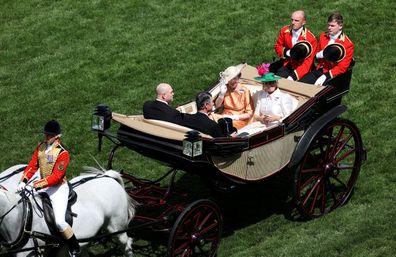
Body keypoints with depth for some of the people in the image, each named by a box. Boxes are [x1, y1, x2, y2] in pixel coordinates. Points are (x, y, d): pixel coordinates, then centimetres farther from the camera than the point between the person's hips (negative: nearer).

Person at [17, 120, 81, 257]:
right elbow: (32, 165, 0)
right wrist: (24, 181, -15)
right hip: (43, 187, 8)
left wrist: (38, 185, -31)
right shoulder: (41, 147, 2)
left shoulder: (62, 153, -20)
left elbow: (56, 176, -25)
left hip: (59, 188, -7)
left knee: (59, 221, -18)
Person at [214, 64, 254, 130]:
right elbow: (217, 106, 6)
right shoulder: (225, 89, 6)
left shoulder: (244, 91, -6)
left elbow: (250, 113, -4)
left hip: (239, 119, -4)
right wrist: (222, 94, -9)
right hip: (225, 116, 4)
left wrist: (234, 117, -15)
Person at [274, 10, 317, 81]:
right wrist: (287, 52, -10)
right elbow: (278, 46, 14)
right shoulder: (284, 31, -1)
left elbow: (307, 63, -18)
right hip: (287, 65, 4)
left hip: (300, 67, -4)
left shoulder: (310, 38, -15)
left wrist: (293, 76, -31)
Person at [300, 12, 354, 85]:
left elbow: (342, 68, -11)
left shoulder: (348, 44, -9)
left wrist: (325, 76, -22)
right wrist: (319, 55, -3)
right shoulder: (323, 36, 9)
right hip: (319, 70, 6)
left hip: (332, 75, -6)